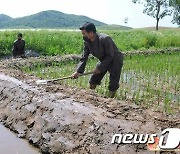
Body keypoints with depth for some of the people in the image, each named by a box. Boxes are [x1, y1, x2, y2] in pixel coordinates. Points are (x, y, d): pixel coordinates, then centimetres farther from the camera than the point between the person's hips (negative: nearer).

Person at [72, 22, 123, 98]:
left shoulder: (105, 39, -31)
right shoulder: (87, 42, -10)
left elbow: (110, 56, -25)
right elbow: (84, 57, -6)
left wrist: (99, 68, -23)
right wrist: (78, 71, -16)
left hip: (115, 61, -7)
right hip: (104, 60, 7)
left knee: (113, 86, -6)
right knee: (93, 81, 9)